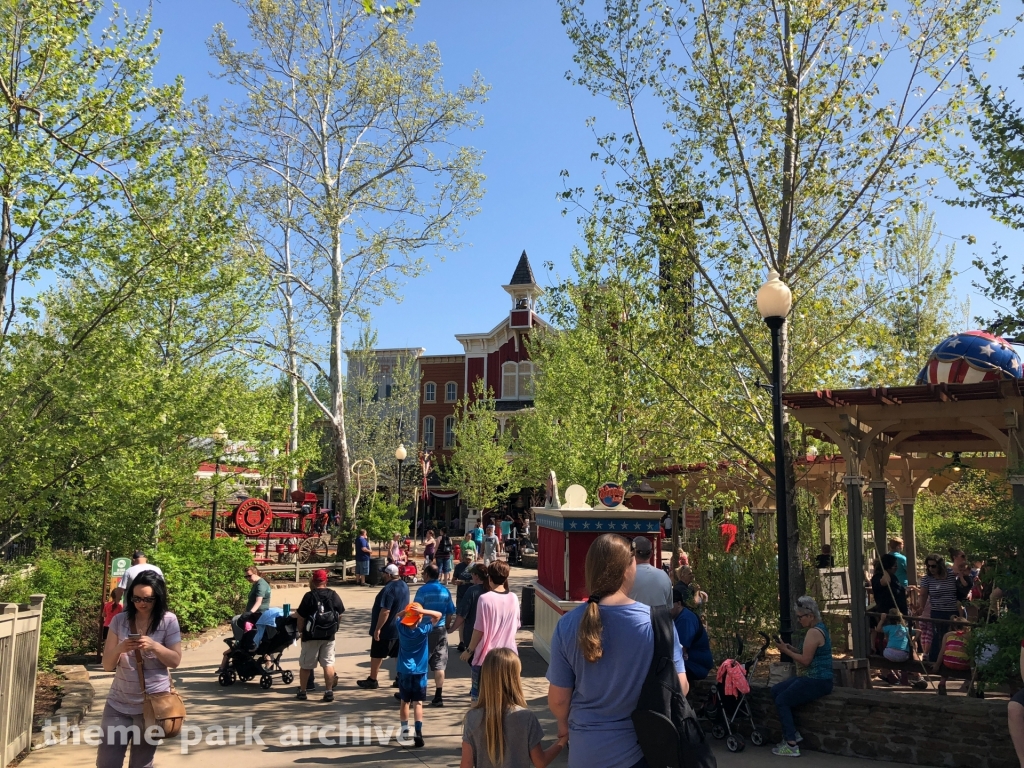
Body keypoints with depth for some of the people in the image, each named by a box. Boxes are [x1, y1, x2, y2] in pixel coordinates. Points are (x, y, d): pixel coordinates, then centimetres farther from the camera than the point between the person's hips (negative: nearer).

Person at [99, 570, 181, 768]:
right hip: (118, 704, 2)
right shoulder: (119, 620, -1)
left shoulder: (168, 621, -6)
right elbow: (107, 665, 1)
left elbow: (175, 661, -6)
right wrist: (119, 648, -21)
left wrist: (154, 646, -23)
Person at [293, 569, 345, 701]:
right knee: (328, 663, 6)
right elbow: (340, 612, 8)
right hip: (329, 636, 3)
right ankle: (329, 692, 3)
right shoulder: (333, 595, -1)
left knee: (306, 665, 10)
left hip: (311, 635, -3)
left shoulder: (309, 596, -11)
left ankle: (302, 691, 18)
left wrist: (302, 629, 7)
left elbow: (300, 616, -10)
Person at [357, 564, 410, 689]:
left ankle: (372, 680, 16)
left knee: (376, 655, 6)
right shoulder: (404, 586, 5)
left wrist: (378, 628, -22)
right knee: (398, 655, 13)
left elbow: (385, 611, -27)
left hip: (386, 629, -8)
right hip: (399, 628, 8)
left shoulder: (389, 589, -24)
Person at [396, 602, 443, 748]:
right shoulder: (424, 630, -12)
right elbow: (438, 615, -6)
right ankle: (418, 732, -12)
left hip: (404, 671, 3)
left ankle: (405, 730, 23)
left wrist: (405, 611, -6)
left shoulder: (401, 628, -6)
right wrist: (422, 611, -21)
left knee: (404, 702, 14)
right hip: (420, 672, -2)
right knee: (418, 703, -2)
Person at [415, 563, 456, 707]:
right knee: (439, 665, 6)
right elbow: (451, 612, 7)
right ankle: (438, 697, 6)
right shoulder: (445, 590, 3)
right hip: (441, 630, 4)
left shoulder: (423, 590, -11)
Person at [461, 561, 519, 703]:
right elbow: (516, 627, 9)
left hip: (486, 655, -5)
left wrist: (469, 650, -1)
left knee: (478, 697, 7)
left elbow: (479, 629, -13)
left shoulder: (485, 599, -14)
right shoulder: (513, 598, 0)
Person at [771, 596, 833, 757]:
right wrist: (792, 649, 4)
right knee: (776, 690, 10)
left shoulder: (813, 632, -19)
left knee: (782, 701, -7)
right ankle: (791, 732, 12)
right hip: (816, 678, 10)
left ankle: (791, 745, -6)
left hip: (818, 681, -10)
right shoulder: (820, 628, 13)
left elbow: (806, 660, -20)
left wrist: (786, 651, -9)